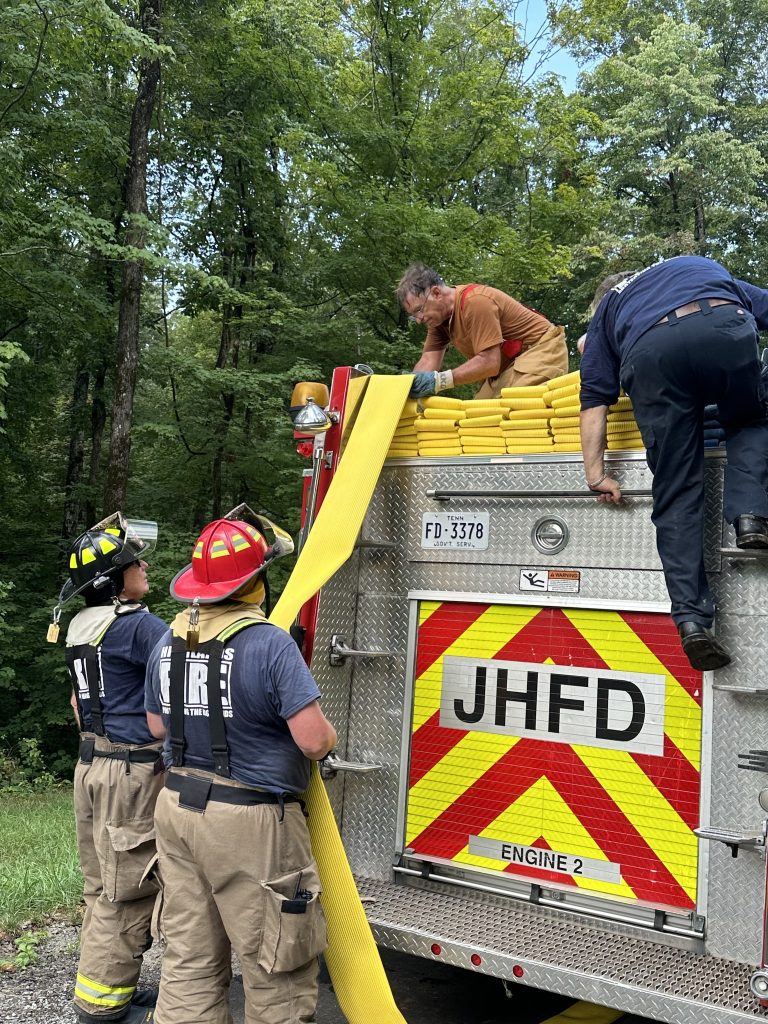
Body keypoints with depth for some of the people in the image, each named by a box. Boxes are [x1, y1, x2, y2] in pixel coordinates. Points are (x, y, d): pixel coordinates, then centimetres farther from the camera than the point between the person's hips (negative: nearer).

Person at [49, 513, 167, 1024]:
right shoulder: (138, 624, -18)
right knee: (128, 891, 1)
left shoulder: (81, 626, 11)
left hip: (92, 765, 9)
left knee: (104, 886, 17)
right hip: (134, 771, -9)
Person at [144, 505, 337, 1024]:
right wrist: (326, 731, 2)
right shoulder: (271, 644, -19)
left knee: (190, 961, 16)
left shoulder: (170, 640, 4)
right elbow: (315, 741, -19)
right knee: (276, 969, 7)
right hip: (249, 823, -7)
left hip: (178, 807, 7)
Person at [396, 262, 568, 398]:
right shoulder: (438, 315, 1)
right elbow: (429, 359, -2)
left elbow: (489, 362, -31)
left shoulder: (476, 302, -26)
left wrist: (439, 380, -36)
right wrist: (410, 384, -23)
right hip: (506, 366, 9)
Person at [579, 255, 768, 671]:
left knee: (676, 494, 7)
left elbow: (594, 399, 24)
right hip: (725, 328, 0)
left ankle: (691, 617, -2)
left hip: (649, 352, 0)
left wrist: (595, 472, 22)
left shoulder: (606, 309, 38)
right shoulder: (702, 265, 45)